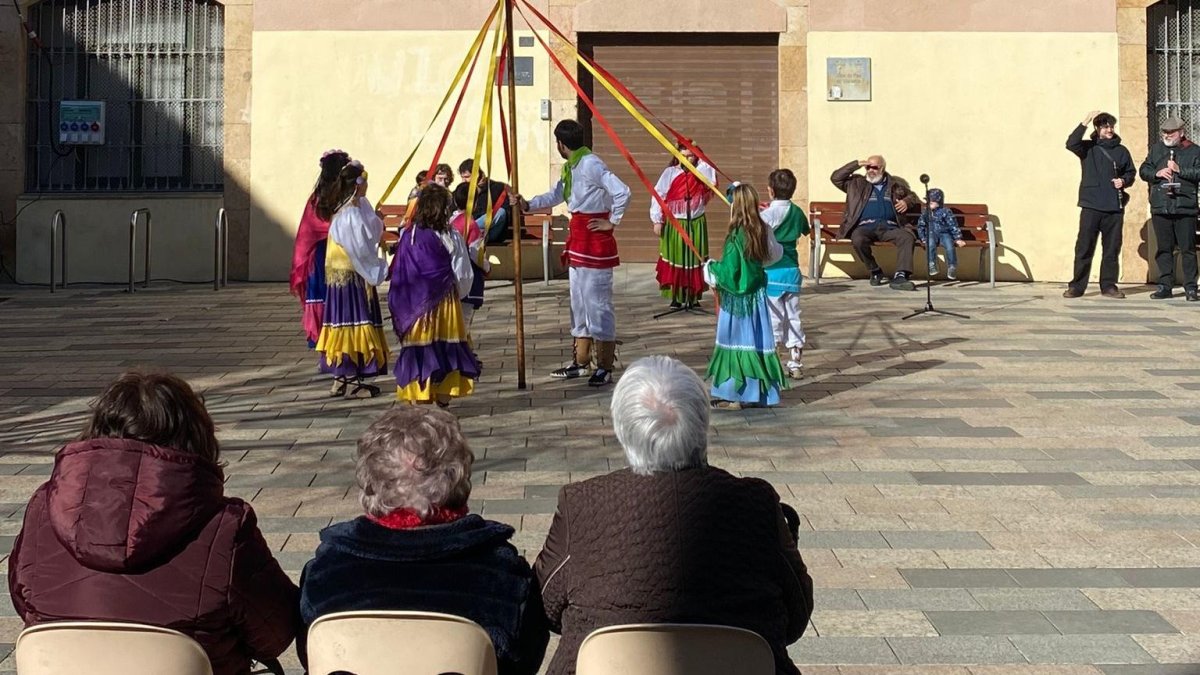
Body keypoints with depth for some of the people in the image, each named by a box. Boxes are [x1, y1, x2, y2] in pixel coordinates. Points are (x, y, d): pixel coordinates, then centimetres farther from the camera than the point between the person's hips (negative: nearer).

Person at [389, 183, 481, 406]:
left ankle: (419, 404, 7)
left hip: (416, 308, 0)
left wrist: (403, 309, 8)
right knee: (447, 351, 9)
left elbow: (399, 274, -2)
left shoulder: (409, 237, -8)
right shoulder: (451, 238, -9)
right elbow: (463, 275, -3)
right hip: (445, 304, 0)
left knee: (418, 353, 6)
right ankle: (443, 402, 14)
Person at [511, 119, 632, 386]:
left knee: (597, 303, -4)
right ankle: (580, 362, 27)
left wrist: (613, 222, -15)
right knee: (578, 302, 16)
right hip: (578, 239, 10)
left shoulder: (590, 164, -18)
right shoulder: (571, 166, 12)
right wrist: (527, 204, 13)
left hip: (595, 239, -10)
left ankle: (604, 367, 4)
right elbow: (555, 196, 24)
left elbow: (622, 192, -25)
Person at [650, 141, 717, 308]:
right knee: (674, 261, 4)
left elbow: (711, 176, -23)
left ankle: (693, 296, 18)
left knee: (695, 261, 8)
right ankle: (676, 297, 12)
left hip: (696, 224, 2)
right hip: (674, 224, -2)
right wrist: (657, 220, -10)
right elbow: (658, 195, -6)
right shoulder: (670, 172, -5)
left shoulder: (700, 173, -1)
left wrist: (700, 158, -18)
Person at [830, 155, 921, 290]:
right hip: (865, 227, -1)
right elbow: (836, 177, 13)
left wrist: (906, 202, 4)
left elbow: (912, 196, 29)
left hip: (889, 227, 1)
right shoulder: (857, 183, 20)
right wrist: (856, 164, 7)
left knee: (907, 237, -30)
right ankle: (875, 271, -10)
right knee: (858, 240, -36)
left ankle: (900, 276, -37)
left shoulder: (896, 183, 24)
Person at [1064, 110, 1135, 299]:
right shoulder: (1088, 148, 4)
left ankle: (1109, 285, 11)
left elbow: (1130, 173, 19)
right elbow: (1071, 144, -15)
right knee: (1084, 247, -3)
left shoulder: (1121, 151, 12)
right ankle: (1077, 286, 1)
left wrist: (1124, 181, -2)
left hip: (1115, 207, 3)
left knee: (1112, 248, 4)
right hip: (1091, 206, -3)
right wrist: (1085, 122, -19)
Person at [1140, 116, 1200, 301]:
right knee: (1163, 249, 6)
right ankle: (1165, 286, 12)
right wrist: (1156, 173, -8)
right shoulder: (1156, 149, 13)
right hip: (1160, 207, 3)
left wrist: (1180, 170, -14)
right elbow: (1144, 170, 10)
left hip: (1185, 208, -3)